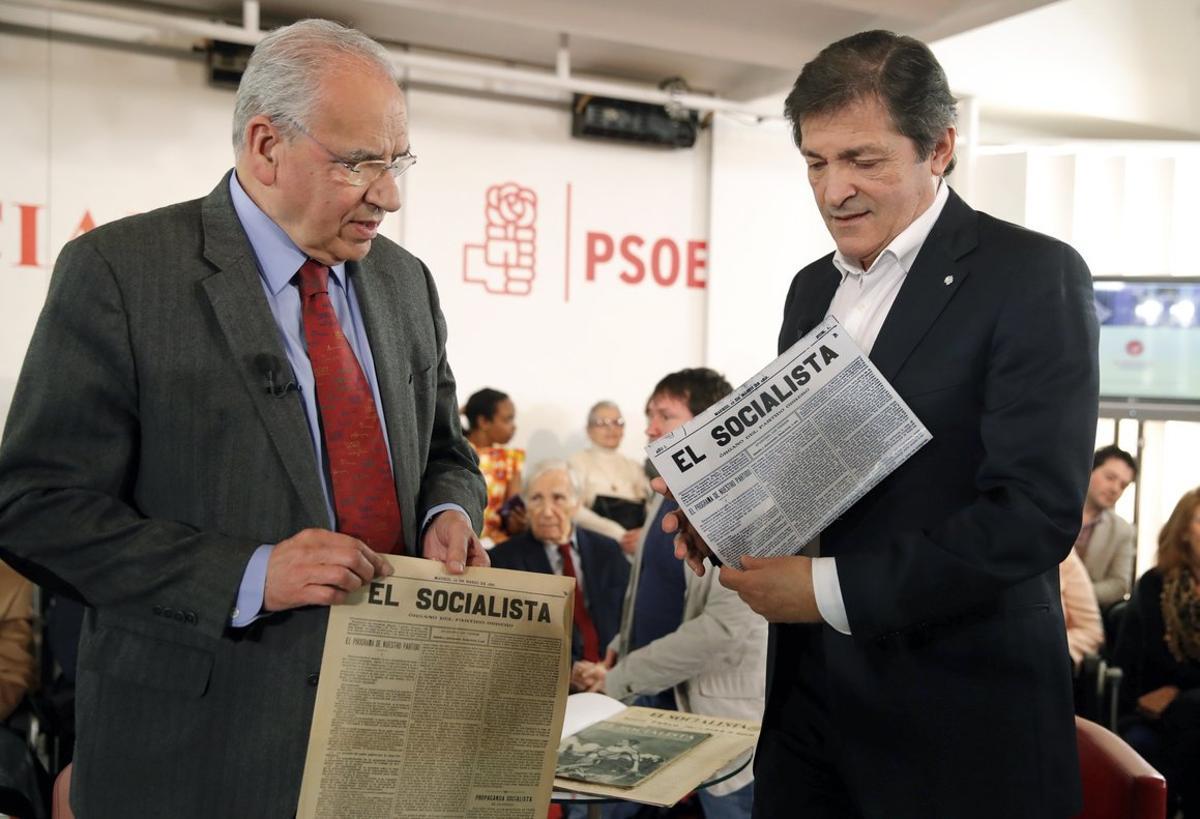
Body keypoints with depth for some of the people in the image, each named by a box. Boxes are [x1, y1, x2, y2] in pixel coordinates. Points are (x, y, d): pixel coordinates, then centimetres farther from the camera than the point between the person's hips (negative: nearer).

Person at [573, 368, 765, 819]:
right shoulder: (666, 493, 8)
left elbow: (728, 628, -24)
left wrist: (620, 678, -20)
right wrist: (622, 646, 3)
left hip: (716, 712, -7)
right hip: (651, 698, 7)